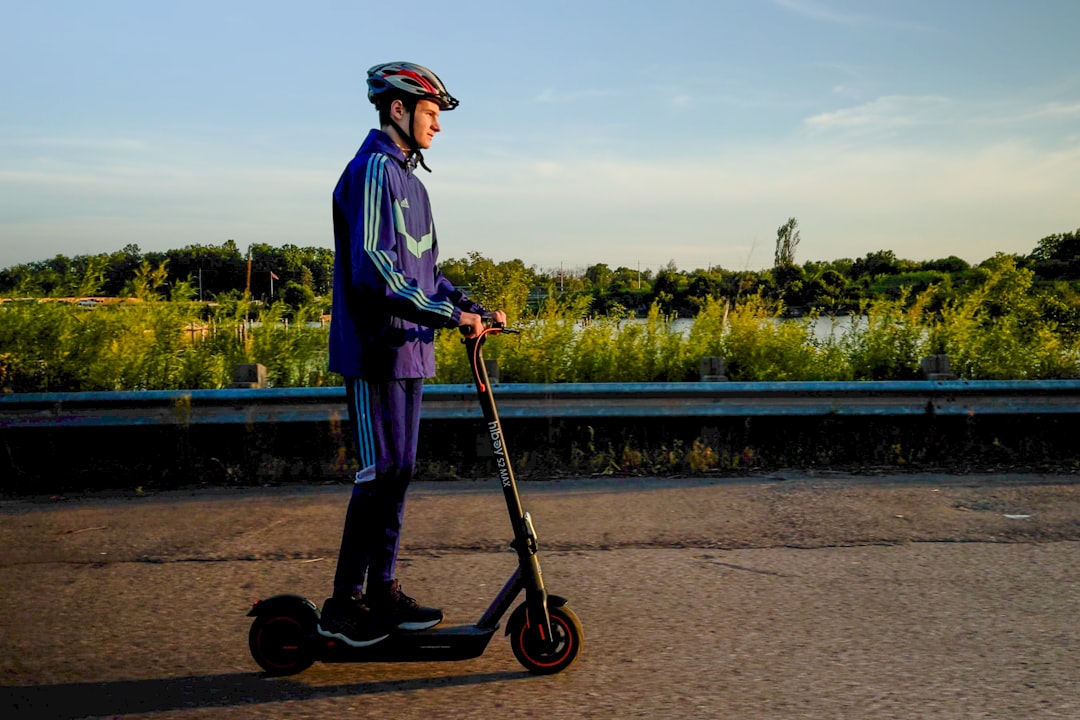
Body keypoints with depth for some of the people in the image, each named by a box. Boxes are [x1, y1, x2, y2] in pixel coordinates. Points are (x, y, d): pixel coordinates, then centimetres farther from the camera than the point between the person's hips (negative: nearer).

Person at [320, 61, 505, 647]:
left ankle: (382, 591, 22)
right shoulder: (373, 171, -11)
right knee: (379, 474, -6)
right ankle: (343, 605, 5)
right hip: (376, 351, -10)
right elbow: (375, 270, -22)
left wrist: (471, 308, 9)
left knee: (399, 472, 12)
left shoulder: (409, 177, 20)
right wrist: (449, 315, -22)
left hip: (408, 349, 10)